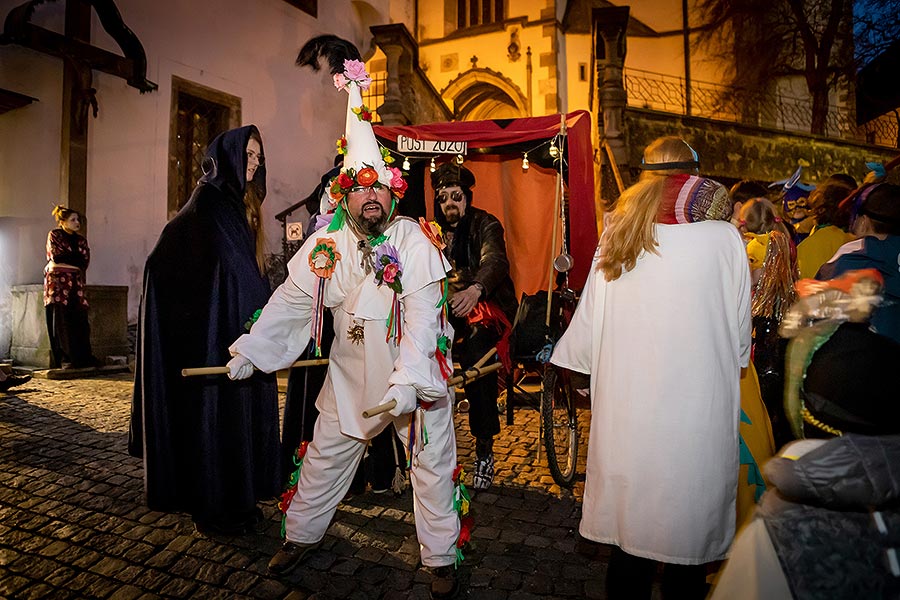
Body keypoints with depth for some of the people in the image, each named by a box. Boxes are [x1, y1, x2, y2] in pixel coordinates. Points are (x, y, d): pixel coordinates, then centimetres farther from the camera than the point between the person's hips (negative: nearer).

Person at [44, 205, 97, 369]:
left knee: (79, 320, -2)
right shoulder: (54, 235, 6)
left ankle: (82, 358, -1)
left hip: (76, 282, 4)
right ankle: (64, 360, -5)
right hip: (58, 281, -4)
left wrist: (65, 257, -3)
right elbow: (56, 256, -7)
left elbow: (85, 262, 6)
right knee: (60, 320, -6)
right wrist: (76, 257, 2)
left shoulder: (81, 239, 18)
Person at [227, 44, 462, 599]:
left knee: (433, 462, 8)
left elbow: (422, 319, -24)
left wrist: (407, 382, -30)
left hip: (416, 373, -2)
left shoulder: (414, 241, -17)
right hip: (351, 373, 3)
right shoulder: (324, 247, -5)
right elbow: (289, 303, 2)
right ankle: (302, 535, 40)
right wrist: (250, 350, -3)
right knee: (324, 457, 16)